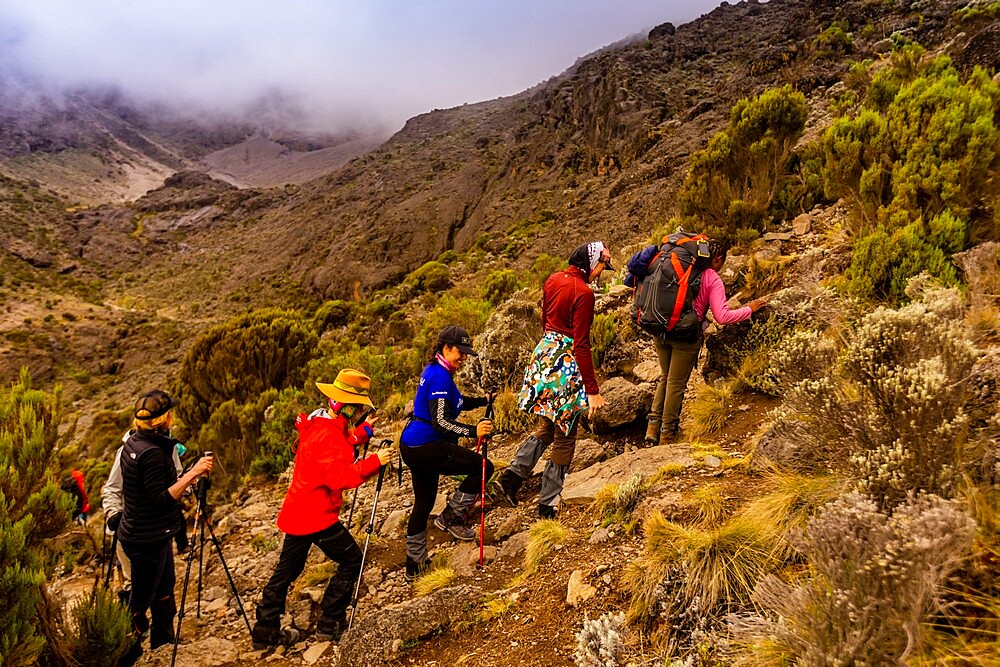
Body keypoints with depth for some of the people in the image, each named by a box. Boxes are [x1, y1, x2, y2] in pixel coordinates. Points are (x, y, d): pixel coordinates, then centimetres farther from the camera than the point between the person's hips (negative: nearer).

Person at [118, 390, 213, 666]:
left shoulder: (134, 442, 3)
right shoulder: (151, 452, -27)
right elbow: (161, 499, -27)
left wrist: (185, 478, 11)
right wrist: (191, 474, -28)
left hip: (154, 534, 10)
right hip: (147, 539, -10)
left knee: (164, 589, 25)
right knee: (140, 600, 7)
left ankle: (162, 637, 41)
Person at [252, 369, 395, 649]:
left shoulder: (318, 424, 8)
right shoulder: (328, 435, -23)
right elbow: (341, 477, -31)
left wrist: (363, 432, 16)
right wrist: (374, 461, -29)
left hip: (298, 512, 10)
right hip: (317, 515, -10)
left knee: (287, 569, 16)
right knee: (351, 561, 3)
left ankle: (265, 632, 24)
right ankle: (329, 625, 9)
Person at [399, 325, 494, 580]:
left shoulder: (433, 370, 14)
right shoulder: (440, 377, -18)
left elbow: (455, 402, 24)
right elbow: (440, 421, -25)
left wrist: (484, 401, 13)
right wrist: (473, 431, -33)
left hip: (412, 445, 11)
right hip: (427, 447, -10)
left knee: (423, 502, 19)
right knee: (483, 467, -5)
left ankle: (415, 564, 29)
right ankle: (452, 517, 3)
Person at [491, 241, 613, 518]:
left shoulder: (553, 280, 5)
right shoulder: (584, 293, -18)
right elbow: (581, 345, -20)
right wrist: (592, 390, -18)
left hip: (545, 354, 8)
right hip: (567, 363, -8)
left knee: (546, 428, 22)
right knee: (564, 438, 6)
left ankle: (510, 478, 11)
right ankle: (547, 507, 14)